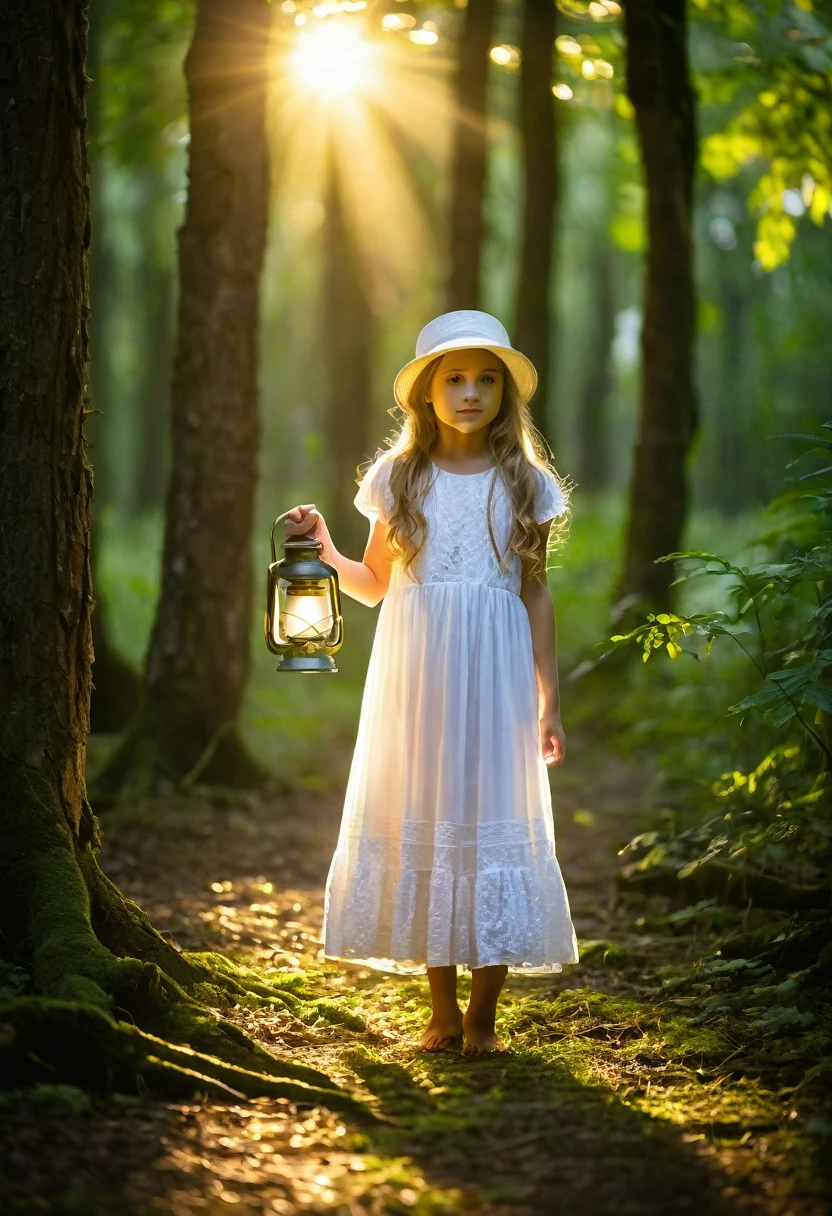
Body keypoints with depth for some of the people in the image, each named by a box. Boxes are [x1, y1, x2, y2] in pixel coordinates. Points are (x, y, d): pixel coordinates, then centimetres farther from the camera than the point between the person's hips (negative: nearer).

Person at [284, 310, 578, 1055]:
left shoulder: (524, 483, 5)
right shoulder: (400, 477, 6)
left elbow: (537, 594, 6)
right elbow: (376, 584, 13)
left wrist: (548, 701, 3)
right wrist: (325, 552, -6)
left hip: (494, 673, -1)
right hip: (414, 671, 1)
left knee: (494, 819, -3)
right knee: (421, 819, 2)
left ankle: (483, 1015, 6)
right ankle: (443, 1012, 13)